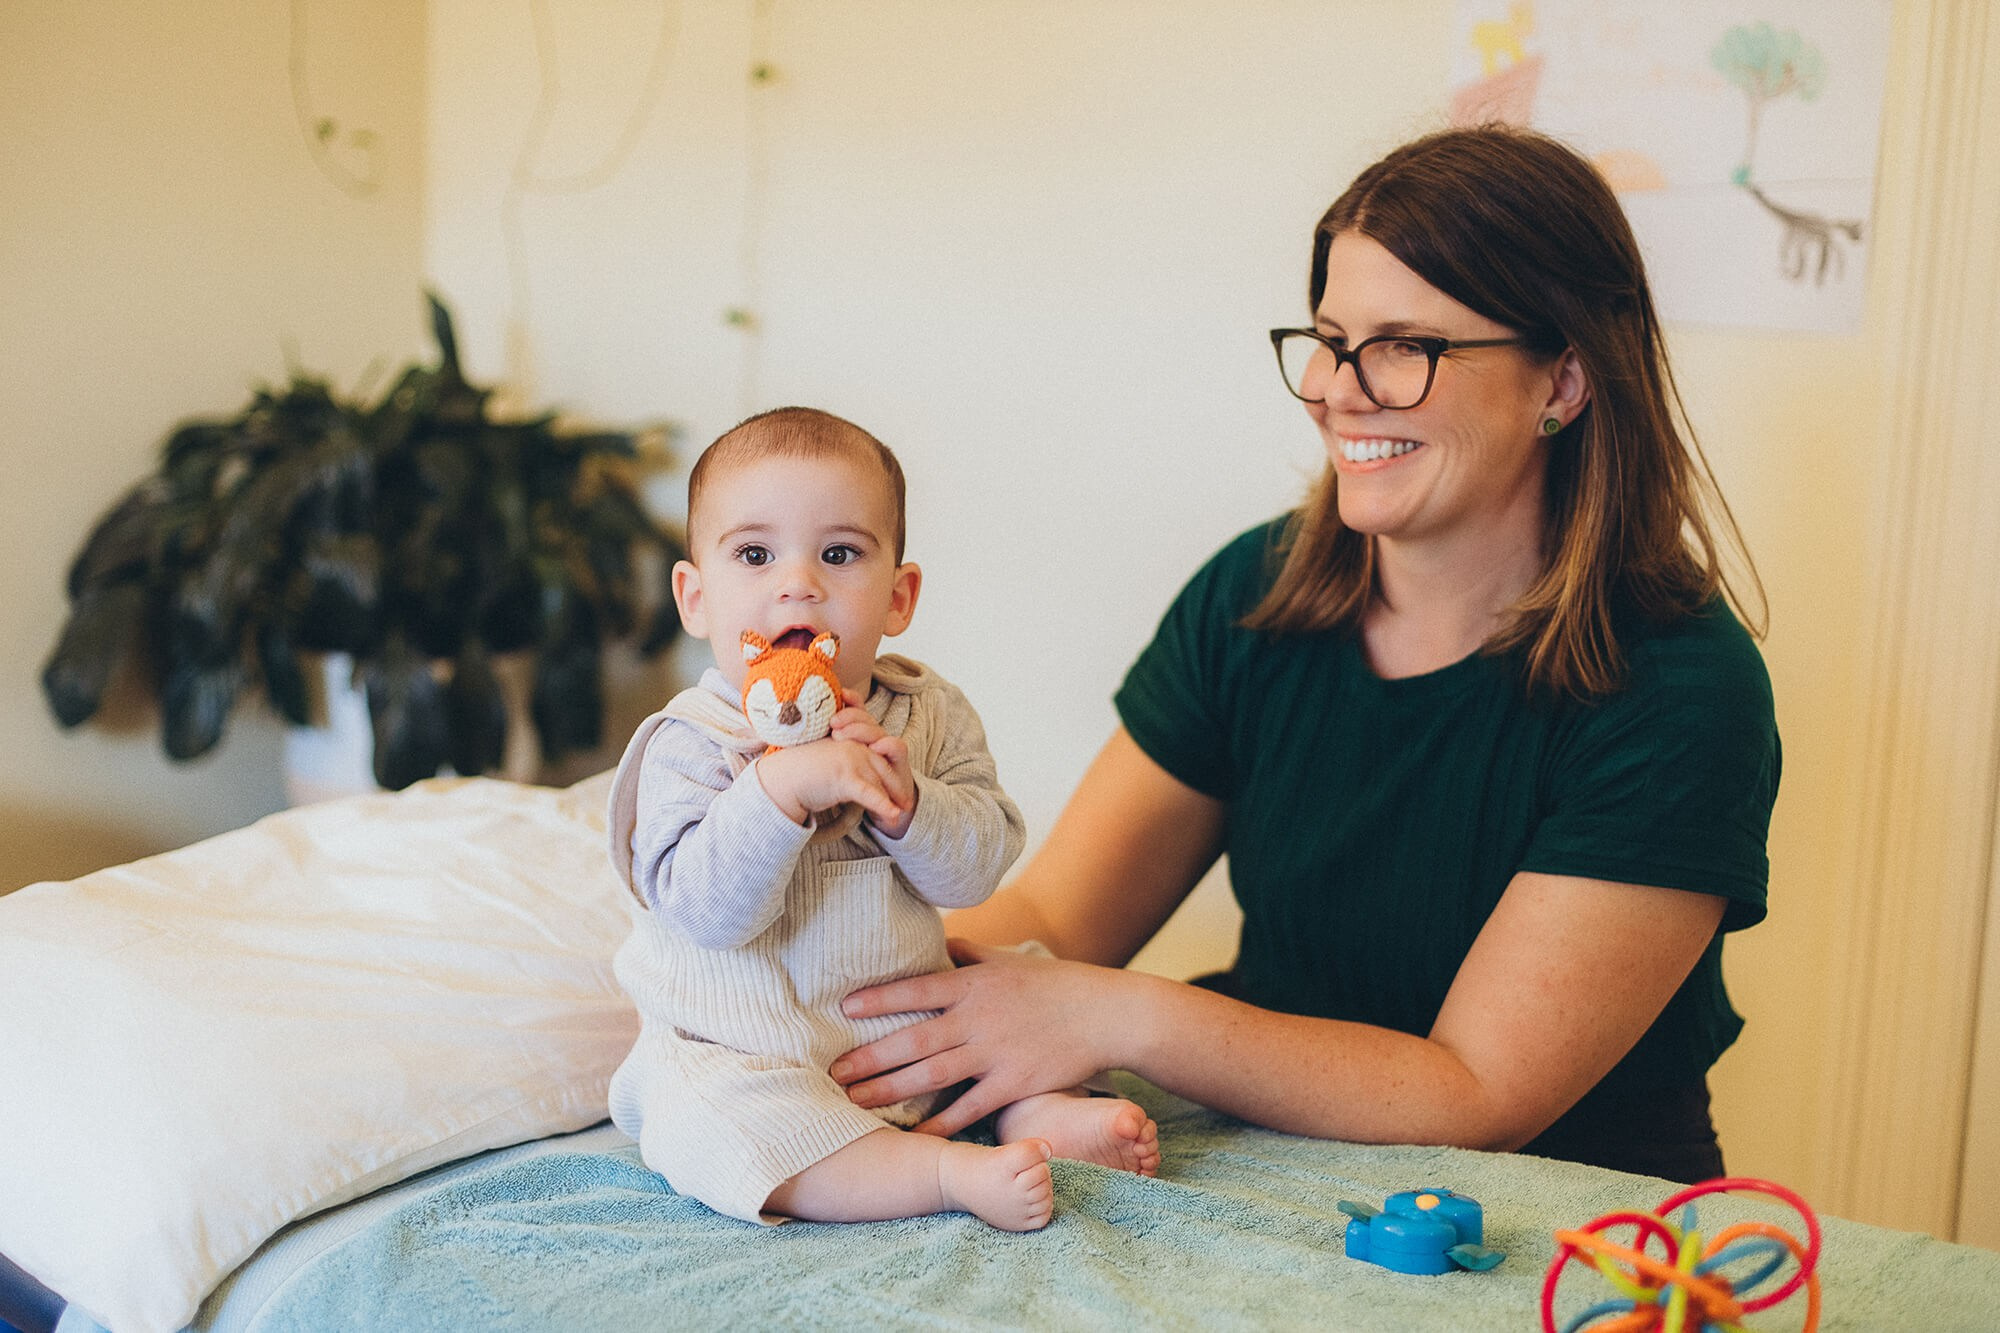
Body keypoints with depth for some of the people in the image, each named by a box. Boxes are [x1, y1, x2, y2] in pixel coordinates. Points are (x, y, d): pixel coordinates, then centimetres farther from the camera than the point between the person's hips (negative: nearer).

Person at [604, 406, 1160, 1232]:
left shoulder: (929, 716, 0)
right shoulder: (690, 746, -13)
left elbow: (978, 867, -9)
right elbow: (708, 909, -26)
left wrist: (904, 801, -27)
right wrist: (780, 785, -37)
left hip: (908, 1036, 5)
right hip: (742, 1062, -4)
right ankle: (954, 1170, -30)